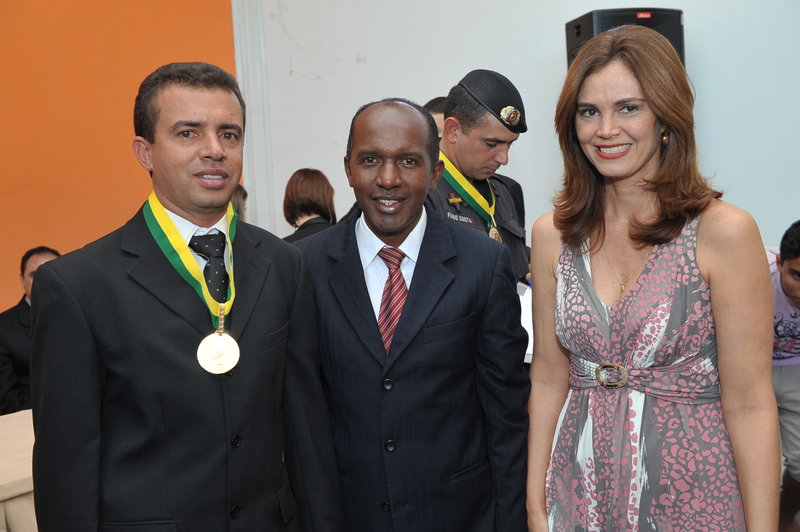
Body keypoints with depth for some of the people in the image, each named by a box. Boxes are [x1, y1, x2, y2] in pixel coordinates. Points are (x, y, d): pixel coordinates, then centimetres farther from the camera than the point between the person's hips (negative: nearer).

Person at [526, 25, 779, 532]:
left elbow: (749, 405, -12)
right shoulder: (553, 234, -3)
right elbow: (549, 379, 1)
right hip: (584, 489, 3)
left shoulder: (723, 232, -14)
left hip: (692, 490, -2)